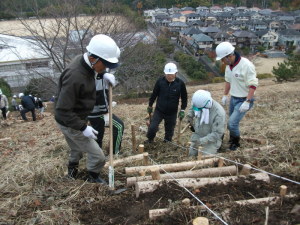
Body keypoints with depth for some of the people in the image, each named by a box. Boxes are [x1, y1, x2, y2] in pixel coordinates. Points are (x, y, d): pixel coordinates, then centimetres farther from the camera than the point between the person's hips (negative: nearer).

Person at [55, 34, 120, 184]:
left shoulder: (83, 61, -6)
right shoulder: (75, 76, -35)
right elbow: (62, 111, -32)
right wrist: (83, 127, -28)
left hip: (76, 118, 9)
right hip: (70, 123, -9)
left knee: (77, 148, 31)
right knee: (97, 155, 1)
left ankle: (72, 170, 55)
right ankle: (93, 176, 27)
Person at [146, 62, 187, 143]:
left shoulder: (180, 83, -12)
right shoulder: (160, 81, -11)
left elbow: (184, 97, 1)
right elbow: (154, 94, 2)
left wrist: (182, 110, -4)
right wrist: (150, 106, 9)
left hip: (172, 112, 0)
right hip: (159, 110, 0)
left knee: (169, 130, 12)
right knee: (152, 127, -5)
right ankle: (150, 140, 26)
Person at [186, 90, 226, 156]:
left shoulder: (219, 113, -30)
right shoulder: (199, 104, -13)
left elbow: (217, 134, -29)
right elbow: (192, 109, 15)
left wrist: (201, 141, -36)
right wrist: (190, 115, -6)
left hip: (212, 139, -5)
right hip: (198, 136, 6)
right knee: (191, 154, 6)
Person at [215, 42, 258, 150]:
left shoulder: (246, 65, -23)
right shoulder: (229, 65, 1)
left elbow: (253, 85, -22)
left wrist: (247, 102, -26)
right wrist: (225, 95, 15)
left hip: (244, 100, -7)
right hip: (233, 98, 7)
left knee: (232, 123, -12)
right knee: (232, 122, 16)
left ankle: (236, 143, 14)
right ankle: (232, 140, 37)